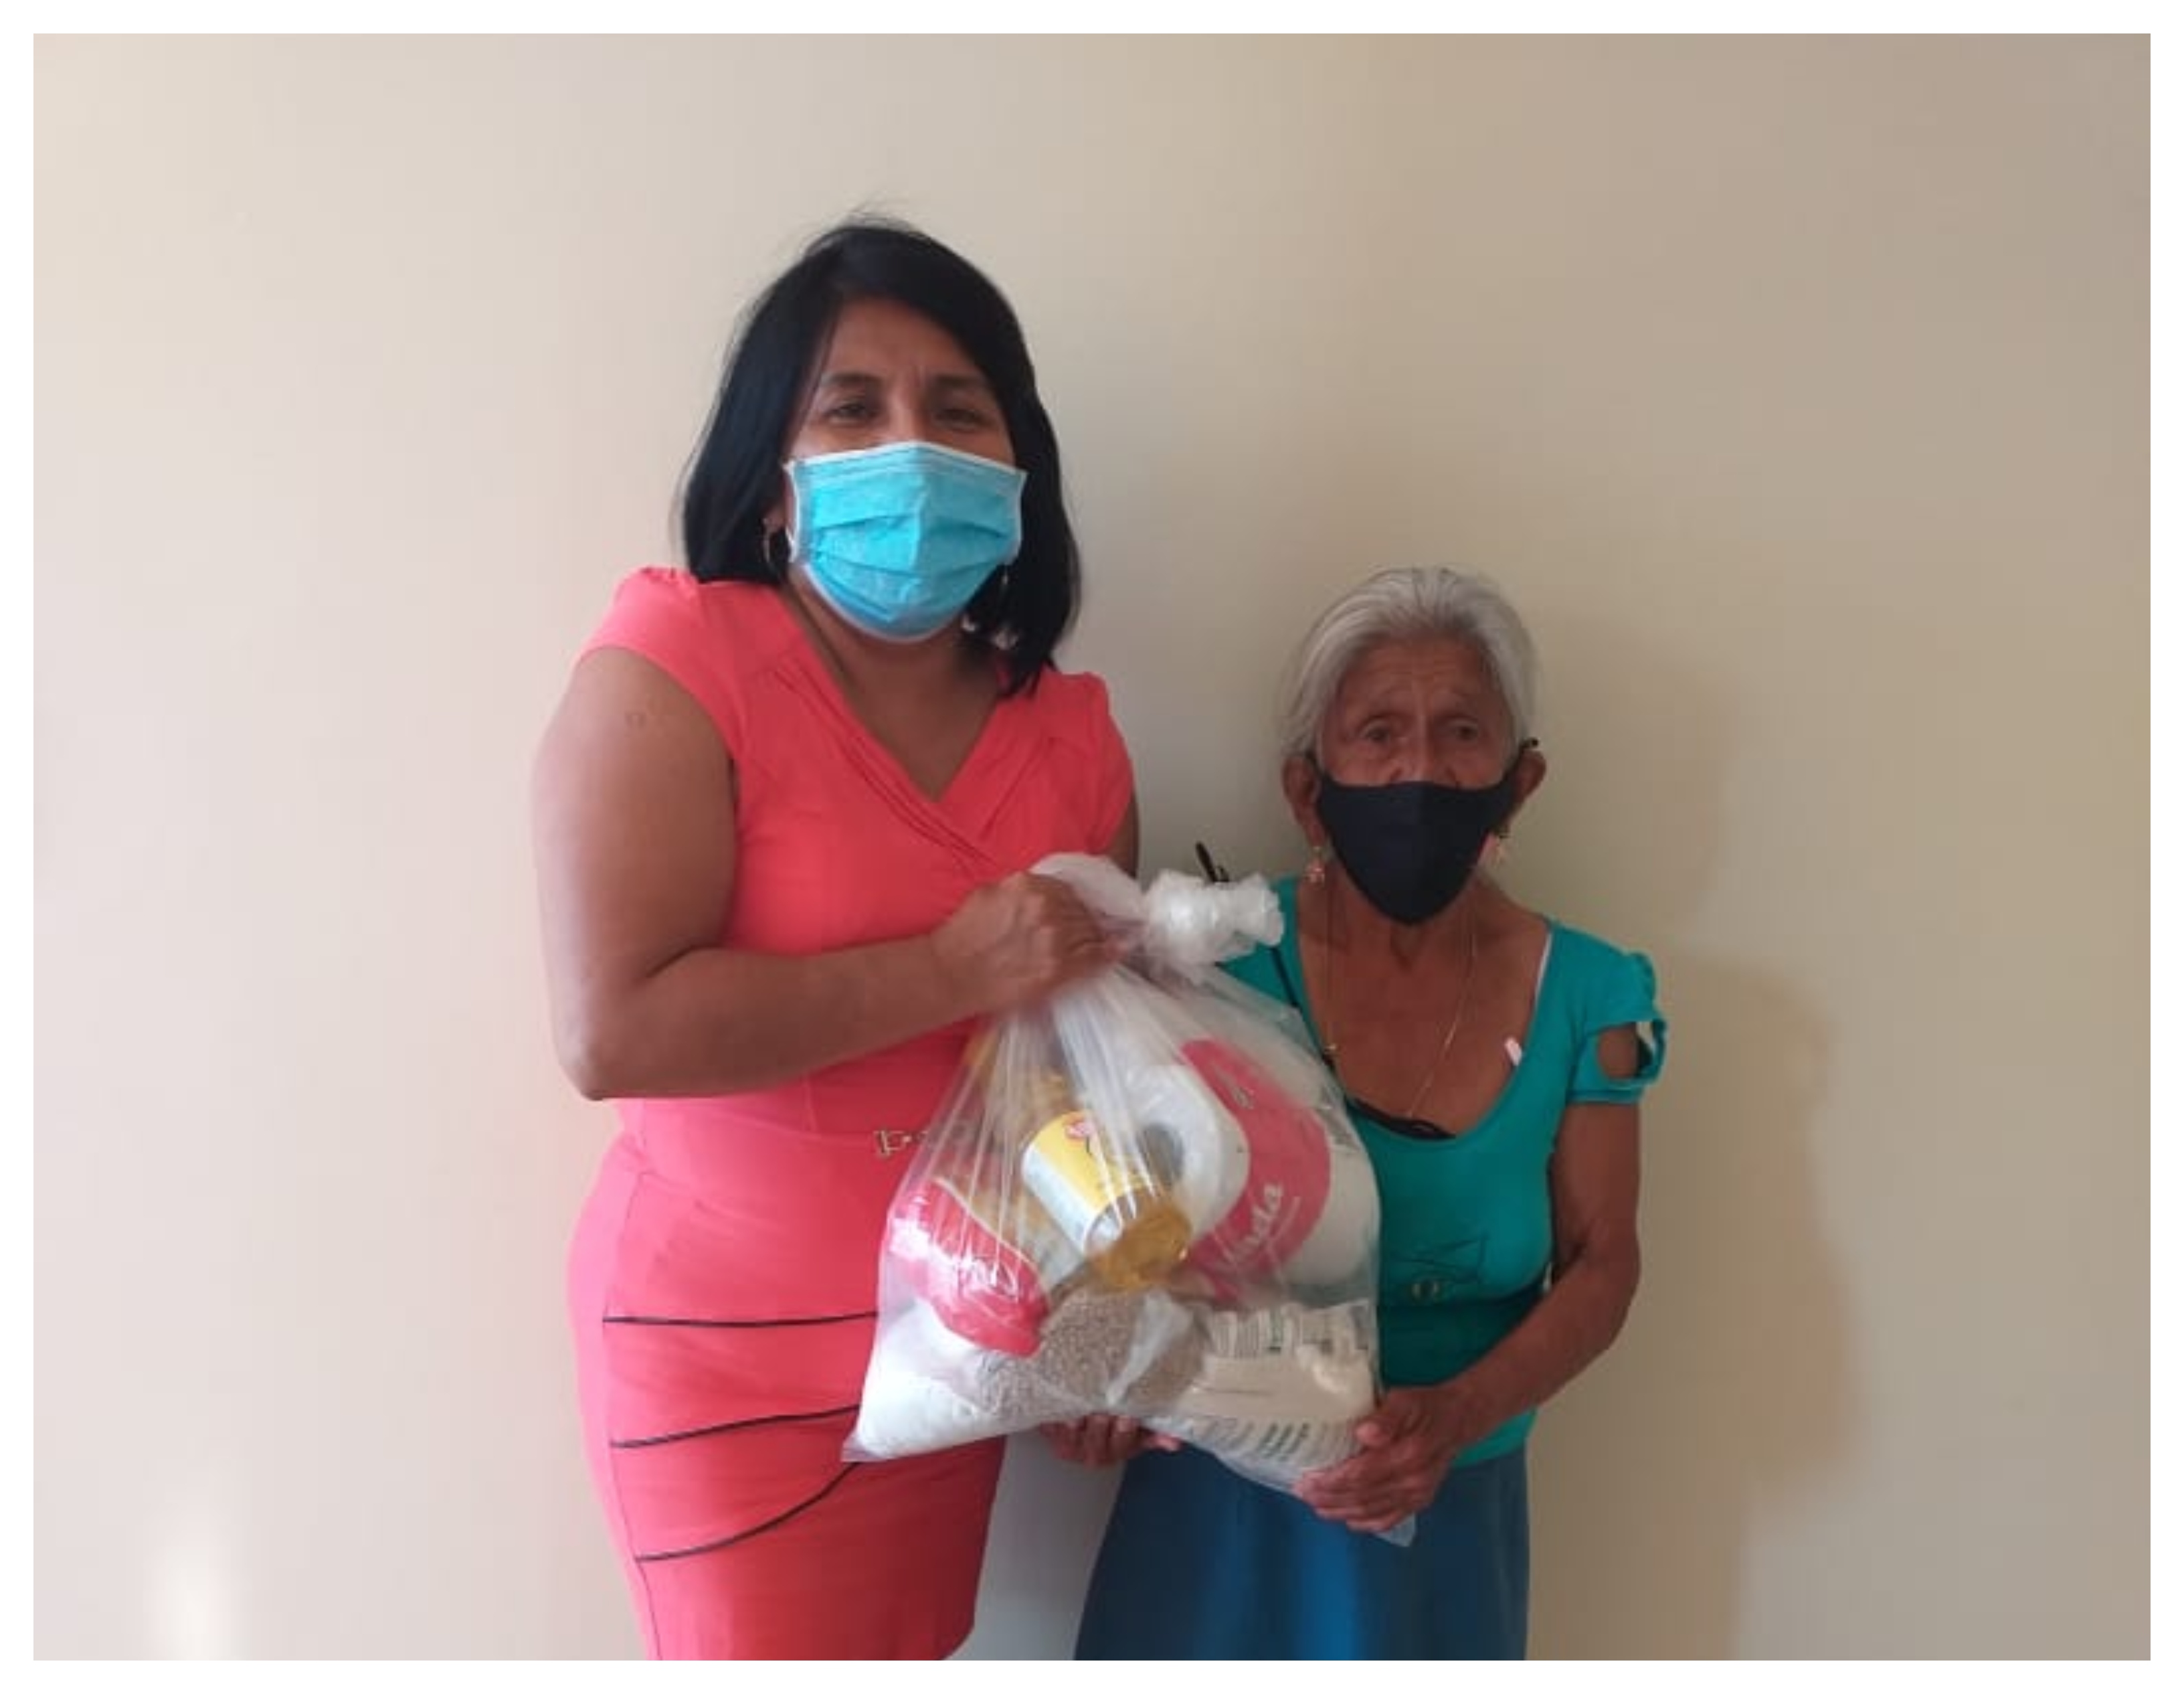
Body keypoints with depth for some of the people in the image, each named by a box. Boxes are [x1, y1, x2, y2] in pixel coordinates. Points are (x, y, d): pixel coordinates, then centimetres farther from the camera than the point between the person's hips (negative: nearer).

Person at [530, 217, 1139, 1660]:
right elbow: (612, 1029, -27)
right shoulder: (675, 670, -17)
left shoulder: (1072, 733, -1)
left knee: (915, 1654, 21)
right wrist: (955, 971, -25)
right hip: (734, 1356, -5)